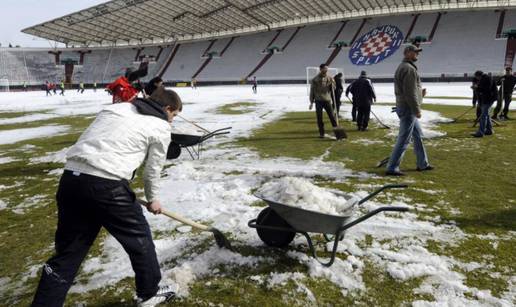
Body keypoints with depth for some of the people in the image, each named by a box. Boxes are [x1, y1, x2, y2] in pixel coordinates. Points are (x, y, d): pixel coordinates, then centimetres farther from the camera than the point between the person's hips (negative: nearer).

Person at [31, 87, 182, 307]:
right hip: (106, 186, -6)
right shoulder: (161, 127, 7)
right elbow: (153, 170, 12)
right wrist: (152, 199, 30)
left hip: (70, 178, 6)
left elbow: (94, 141, 22)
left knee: (67, 252, 16)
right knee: (140, 239, 17)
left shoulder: (116, 108, 24)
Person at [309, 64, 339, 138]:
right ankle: (321, 133, 11)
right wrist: (311, 102, 0)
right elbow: (312, 91, 2)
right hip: (318, 101, -1)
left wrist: (332, 83, -13)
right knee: (319, 118, 2)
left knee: (332, 116, -4)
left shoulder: (329, 78, 5)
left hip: (327, 100, 1)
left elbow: (333, 89, 6)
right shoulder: (315, 79, -1)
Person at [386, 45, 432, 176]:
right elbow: (410, 93, -22)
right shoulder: (409, 69, -17)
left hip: (407, 108, 11)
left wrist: (420, 93, 14)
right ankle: (392, 168, -3)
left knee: (418, 136, 18)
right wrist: (417, 109, -18)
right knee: (404, 139, -7)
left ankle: (423, 164, 29)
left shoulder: (402, 67, 17)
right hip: (408, 109, -11)